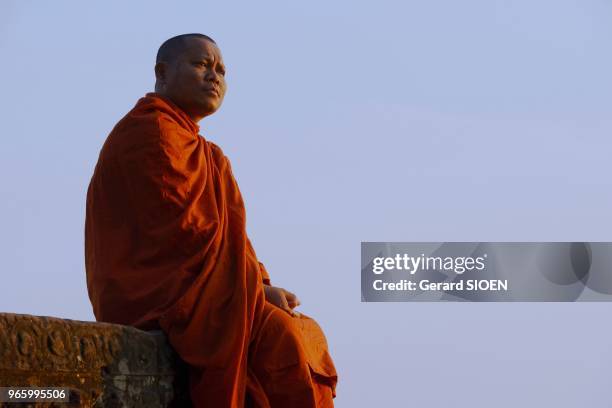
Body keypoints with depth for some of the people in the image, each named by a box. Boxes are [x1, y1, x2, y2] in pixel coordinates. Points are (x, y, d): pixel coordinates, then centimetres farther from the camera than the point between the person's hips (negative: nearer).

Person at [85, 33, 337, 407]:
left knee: (307, 336, 4)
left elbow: (219, 234, 16)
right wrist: (259, 285, -13)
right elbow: (184, 230, -18)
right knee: (283, 340, -24)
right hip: (164, 295, -11)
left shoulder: (186, 141, 23)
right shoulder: (154, 133, -9)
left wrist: (261, 285, -1)